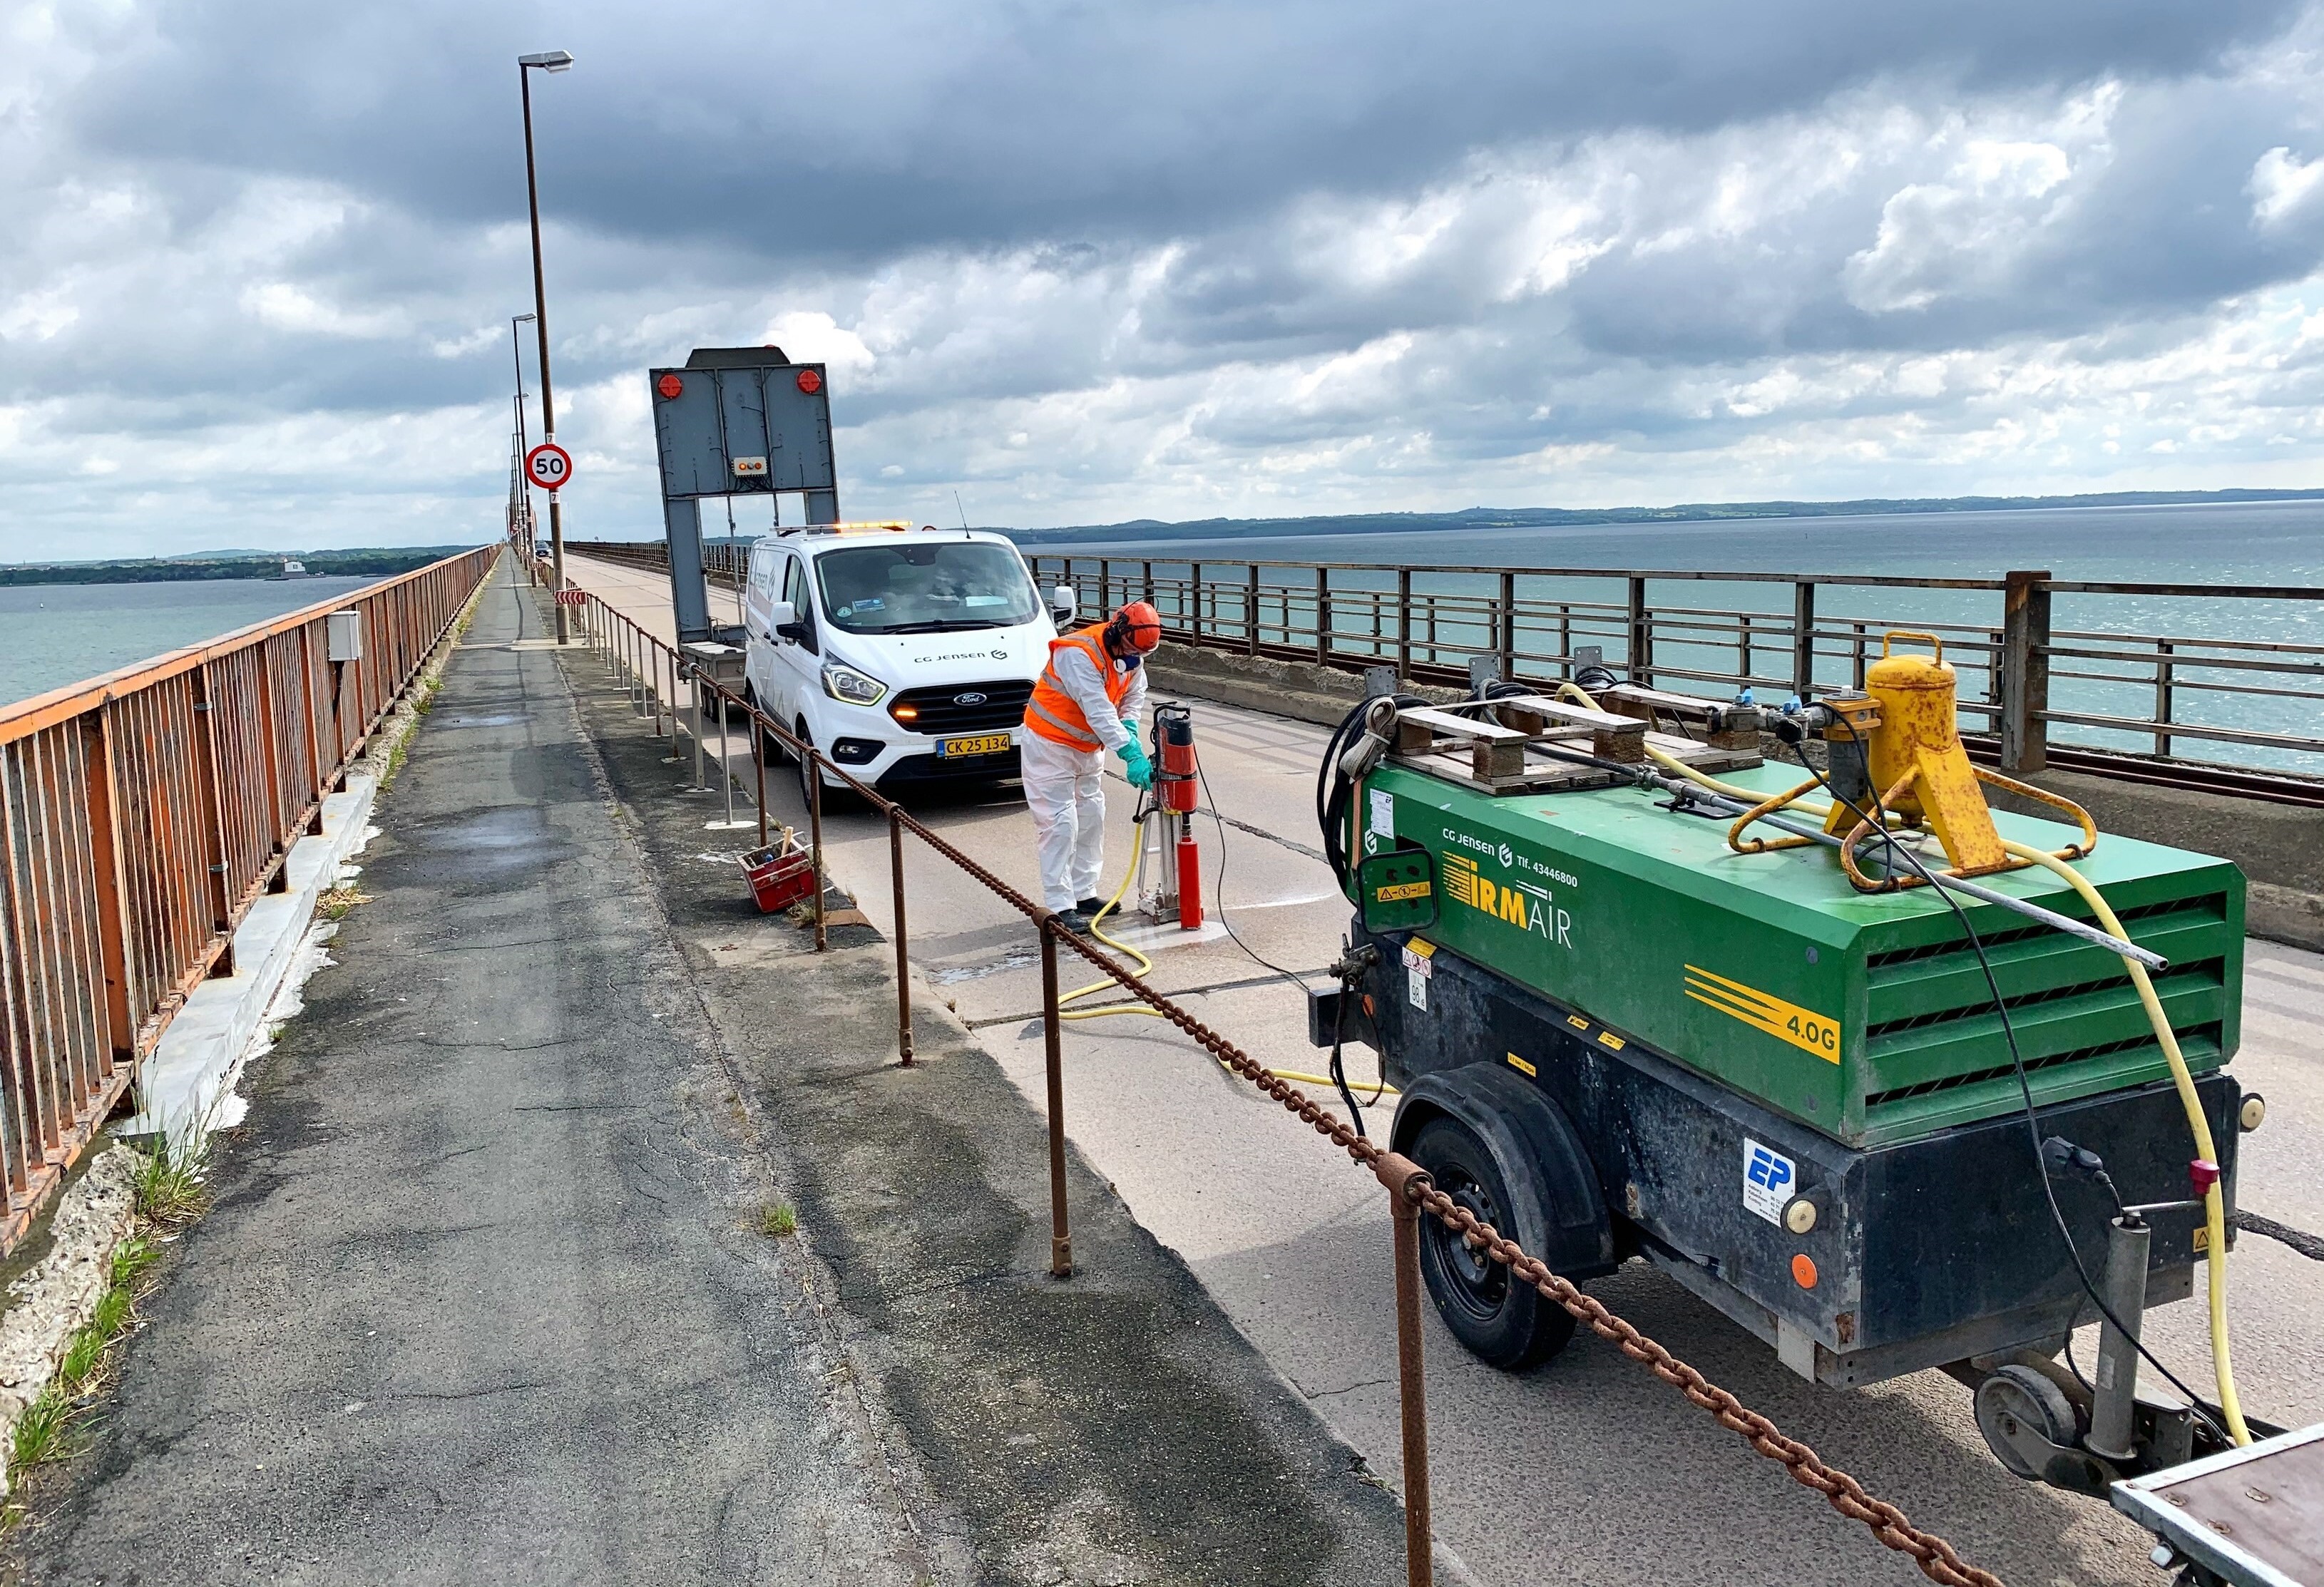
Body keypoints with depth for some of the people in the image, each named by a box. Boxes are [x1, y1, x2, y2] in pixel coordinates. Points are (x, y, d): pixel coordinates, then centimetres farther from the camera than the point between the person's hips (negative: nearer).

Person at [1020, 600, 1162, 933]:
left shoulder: (1132, 656, -6)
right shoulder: (1078, 655, -32)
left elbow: (1134, 694, 5)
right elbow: (1098, 711, -38)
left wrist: (1130, 727, -17)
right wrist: (1132, 755, -42)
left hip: (1089, 746, 9)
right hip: (1050, 744, -9)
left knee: (1092, 817, 13)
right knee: (1060, 823, -11)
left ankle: (1084, 894, 24)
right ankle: (1060, 908, -9)